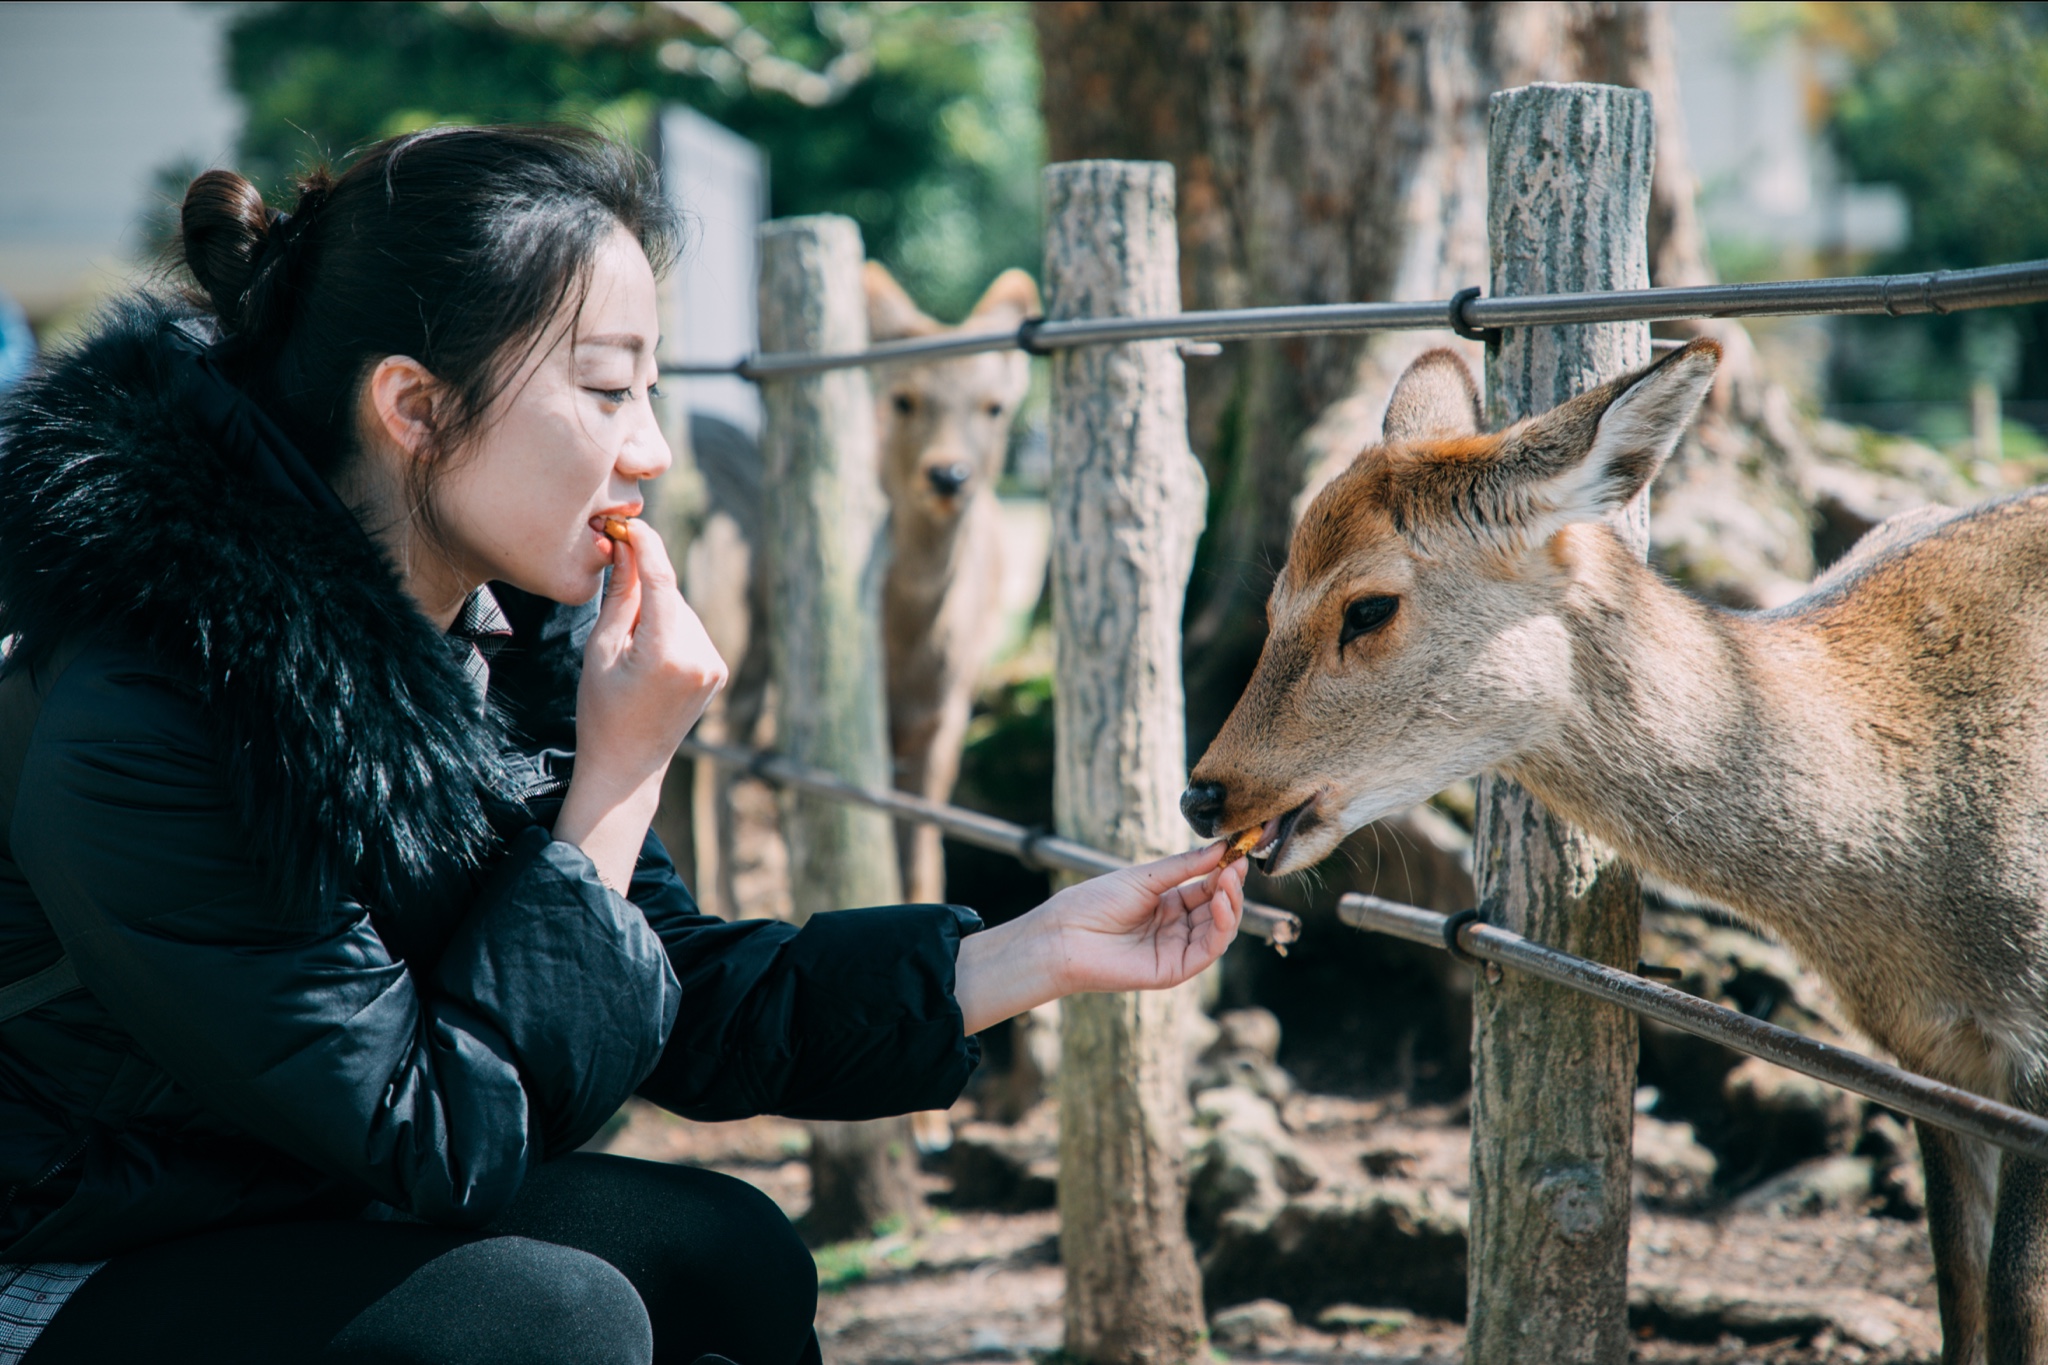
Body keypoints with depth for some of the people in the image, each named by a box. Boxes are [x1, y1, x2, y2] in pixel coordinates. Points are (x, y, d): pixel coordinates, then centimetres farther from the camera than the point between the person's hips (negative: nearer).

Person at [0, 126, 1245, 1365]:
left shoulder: (515, 632, -6)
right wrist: (620, 779, -25)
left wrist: (1040, 954, -7)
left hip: (336, 1218, 8)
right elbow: (440, 1138, -25)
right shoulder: (139, 724, -30)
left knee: (731, 1265, -3)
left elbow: (678, 1005, 0)